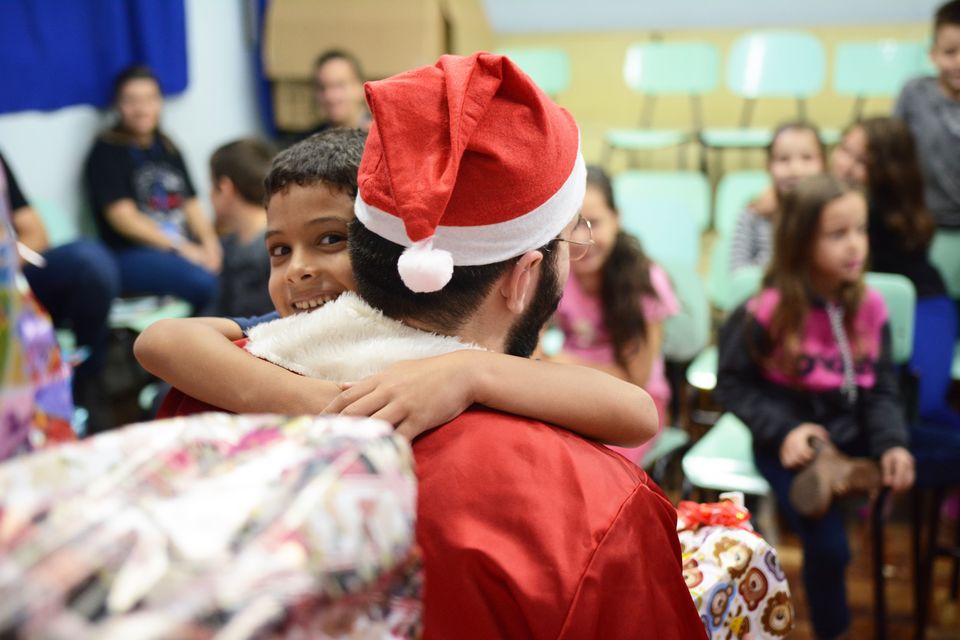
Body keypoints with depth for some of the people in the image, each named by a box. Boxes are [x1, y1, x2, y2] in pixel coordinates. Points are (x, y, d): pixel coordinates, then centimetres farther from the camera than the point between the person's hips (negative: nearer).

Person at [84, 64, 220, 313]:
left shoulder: (167, 148, 22)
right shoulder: (107, 152, 3)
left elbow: (191, 205, 16)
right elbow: (123, 218, -7)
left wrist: (209, 243, -5)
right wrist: (180, 249, -13)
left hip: (186, 248, 6)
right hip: (131, 255, -6)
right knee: (204, 281, -35)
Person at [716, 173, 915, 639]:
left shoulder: (869, 308, -1)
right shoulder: (770, 312, -14)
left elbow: (882, 390, 3)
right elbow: (732, 383, -7)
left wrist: (891, 444, -16)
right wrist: (783, 430, -20)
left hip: (848, 434, 5)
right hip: (790, 439, -5)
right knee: (828, 547, -18)